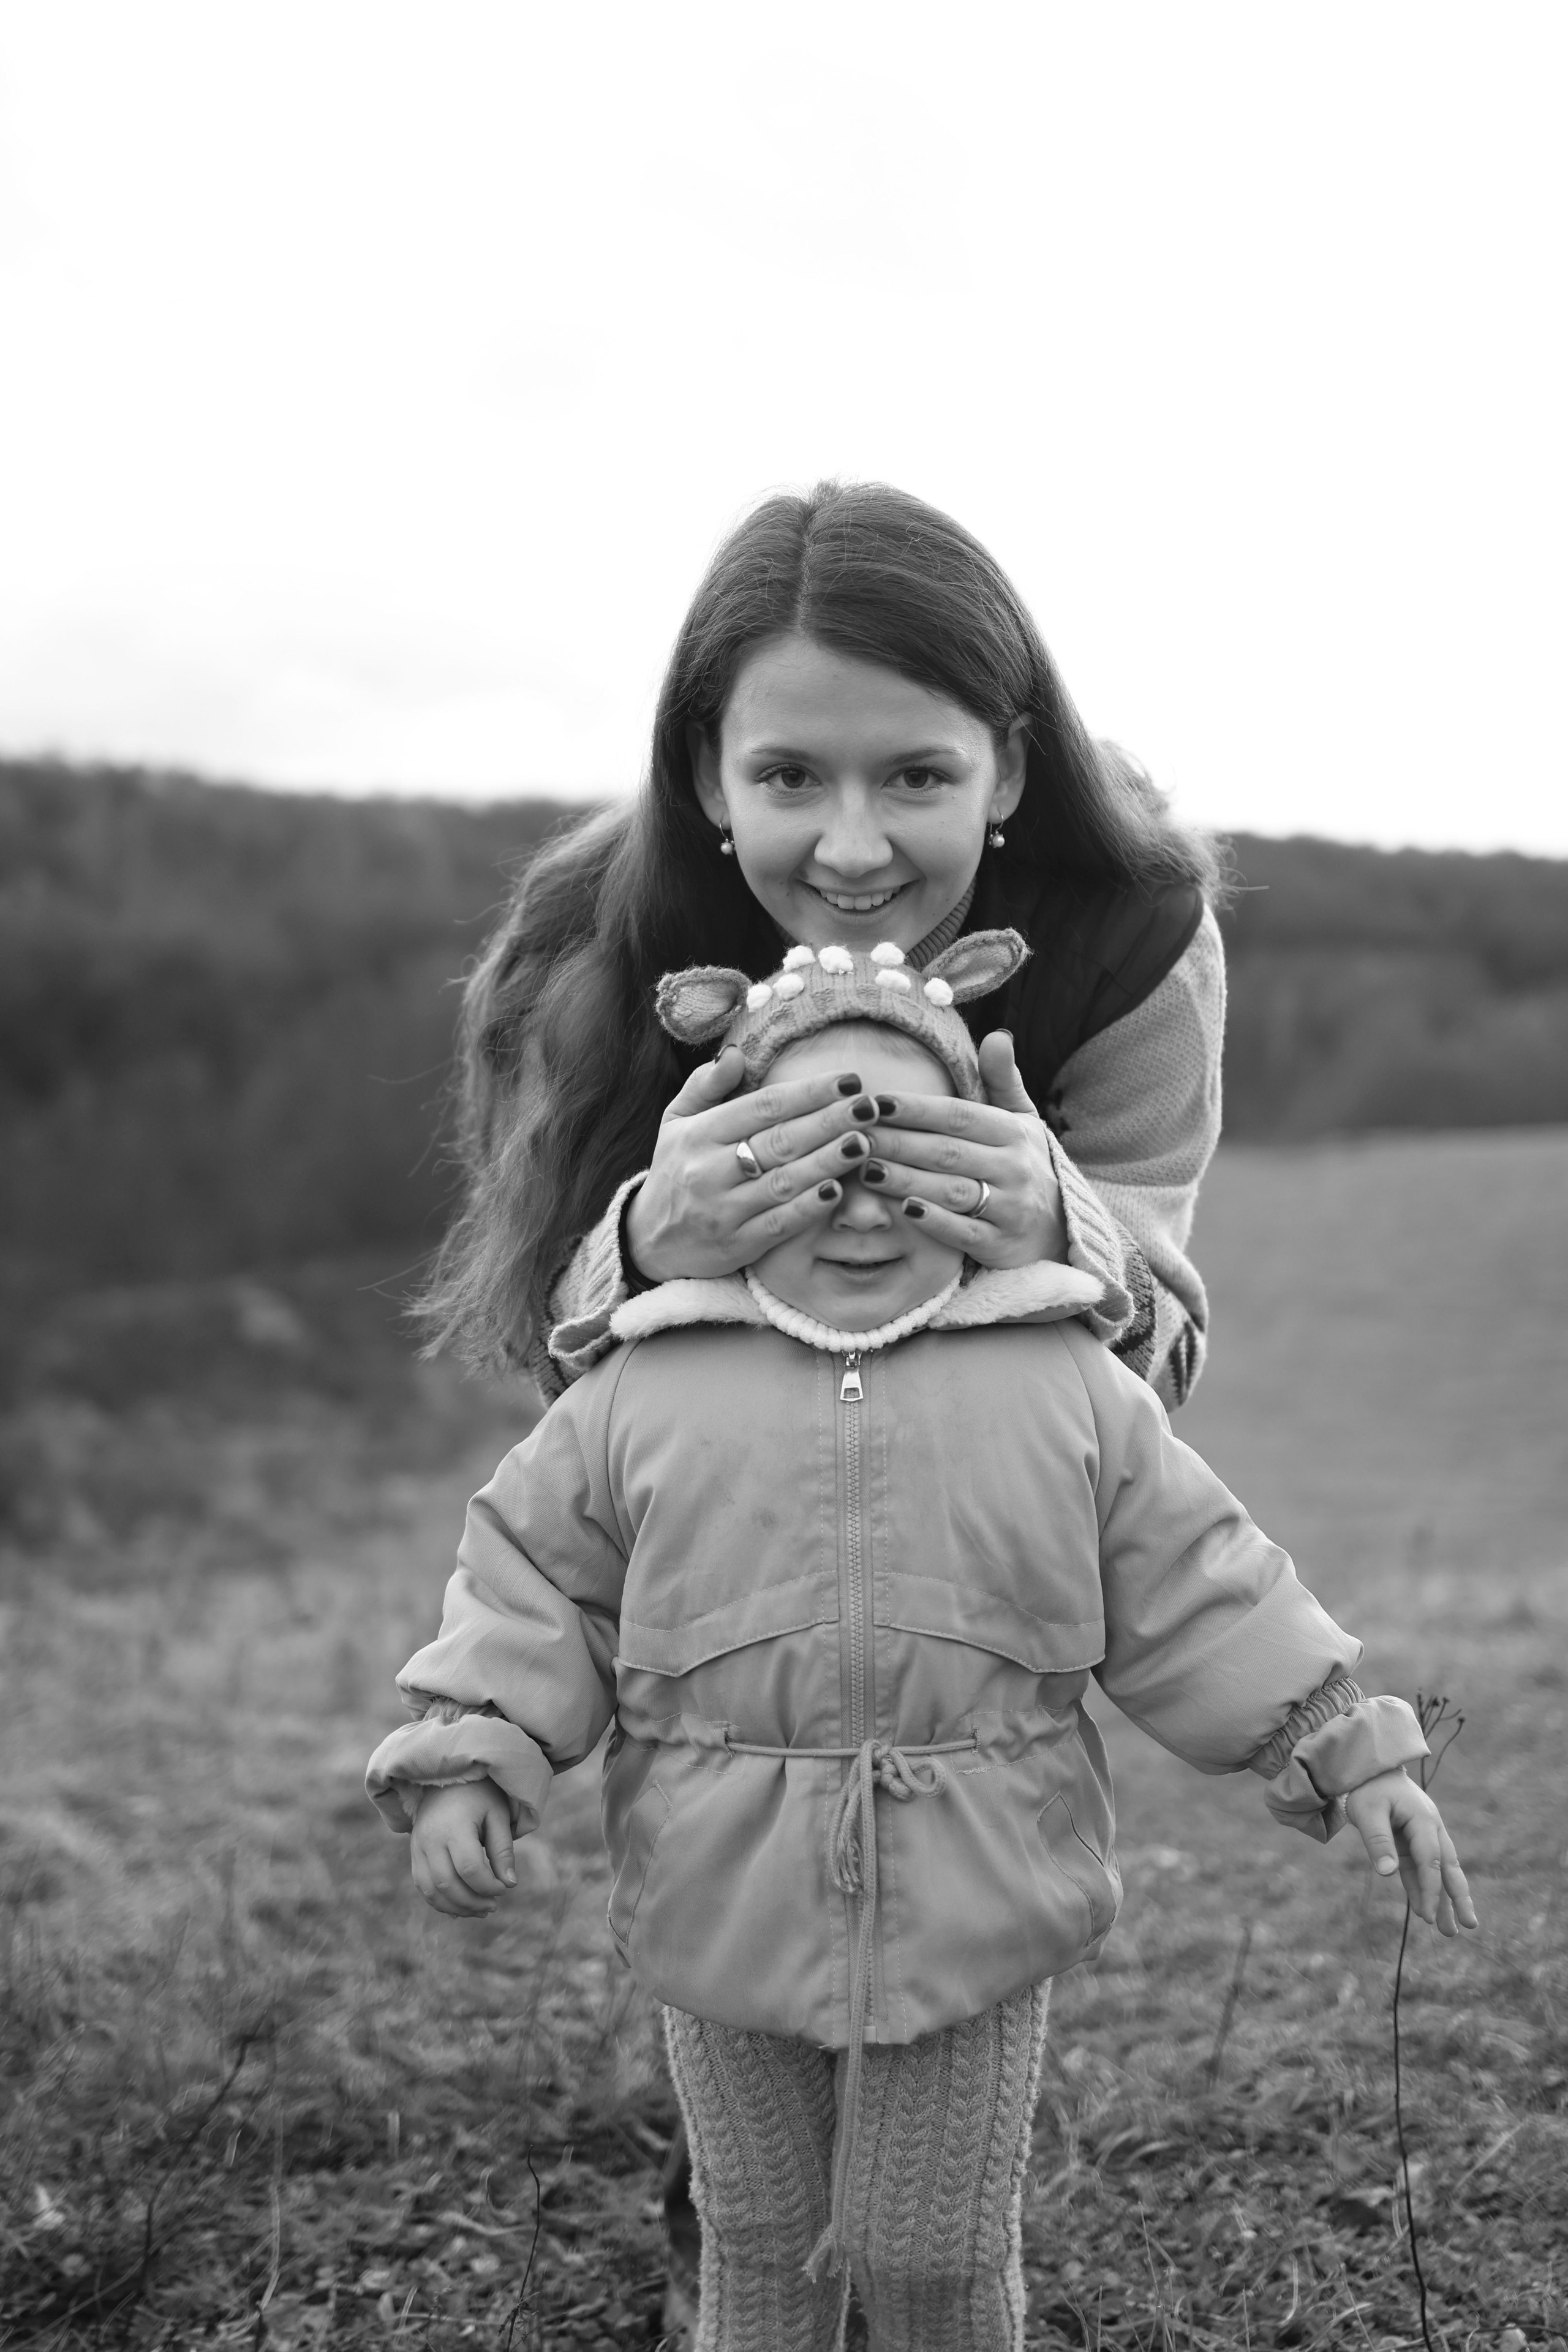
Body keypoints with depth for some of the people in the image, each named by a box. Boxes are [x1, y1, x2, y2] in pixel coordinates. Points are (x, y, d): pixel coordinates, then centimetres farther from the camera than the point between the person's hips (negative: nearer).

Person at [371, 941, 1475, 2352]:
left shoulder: (1067, 1387, -5)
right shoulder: (649, 1390, -6)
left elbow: (1194, 1594, 2)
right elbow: (533, 1584, 1)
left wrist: (1347, 1754, 0)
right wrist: (468, 1764, -10)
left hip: (977, 1918, 0)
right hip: (730, 1915, 1)